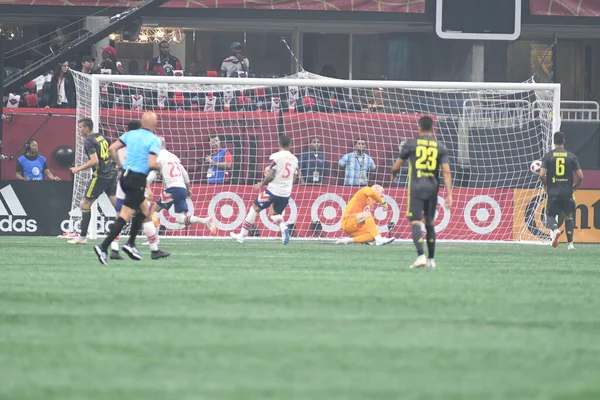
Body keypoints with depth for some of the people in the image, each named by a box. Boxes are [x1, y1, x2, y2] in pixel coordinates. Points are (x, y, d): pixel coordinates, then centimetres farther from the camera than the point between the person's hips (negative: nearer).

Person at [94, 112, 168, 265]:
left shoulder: (131, 134, 8)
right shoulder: (154, 140, -10)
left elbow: (112, 148, 5)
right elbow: (151, 164, -18)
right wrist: (159, 166, 3)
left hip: (125, 176, 8)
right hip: (137, 181, -8)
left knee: (144, 209, 23)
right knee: (125, 216, -8)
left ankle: (131, 244, 19)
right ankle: (103, 248, -17)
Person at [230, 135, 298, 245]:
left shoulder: (276, 157, -10)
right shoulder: (294, 159, 8)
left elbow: (271, 176, -14)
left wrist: (261, 184, 3)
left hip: (273, 190, -5)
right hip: (286, 193, 5)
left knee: (254, 208, 10)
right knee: (274, 213, 23)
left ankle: (242, 236, 12)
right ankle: (283, 227, -10)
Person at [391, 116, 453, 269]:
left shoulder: (411, 144, 0)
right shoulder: (440, 147, 6)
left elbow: (397, 165, 7)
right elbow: (446, 171, -3)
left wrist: (393, 174, 30)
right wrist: (449, 194, -4)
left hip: (416, 188, -3)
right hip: (432, 189, 3)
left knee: (415, 222, -7)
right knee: (430, 223, 15)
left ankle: (421, 255, -26)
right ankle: (431, 259, 20)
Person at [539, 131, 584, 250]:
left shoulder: (548, 156, -1)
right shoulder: (572, 156, 1)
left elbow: (542, 174, -10)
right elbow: (580, 176, -1)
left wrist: (546, 185, 9)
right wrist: (574, 187, 17)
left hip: (553, 191, -1)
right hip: (567, 191, 1)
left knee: (550, 215, 14)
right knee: (569, 216, 19)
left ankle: (555, 229, -20)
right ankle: (570, 243, 10)